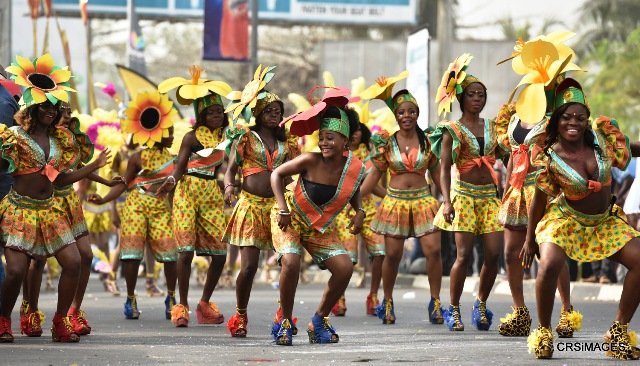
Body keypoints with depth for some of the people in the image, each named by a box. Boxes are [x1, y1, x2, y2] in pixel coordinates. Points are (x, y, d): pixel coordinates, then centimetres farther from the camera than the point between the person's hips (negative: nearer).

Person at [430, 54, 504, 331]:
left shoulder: (492, 127, 12)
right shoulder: (452, 130, 0)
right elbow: (444, 168, -5)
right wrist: (447, 201, -15)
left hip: (490, 194, 4)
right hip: (464, 194, -4)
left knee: (494, 254, -5)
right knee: (464, 255, -9)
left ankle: (481, 304, 14)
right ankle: (454, 310, 4)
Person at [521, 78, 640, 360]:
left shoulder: (602, 134, -13)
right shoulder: (549, 157, -20)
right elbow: (540, 199, -9)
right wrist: (530, 239, -4)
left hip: (606, 220, 4)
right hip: (567, 220, -4)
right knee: (548, 266, -29)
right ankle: (543, 332, -6)